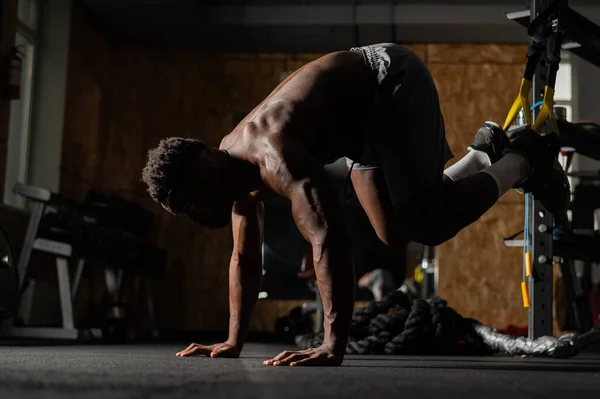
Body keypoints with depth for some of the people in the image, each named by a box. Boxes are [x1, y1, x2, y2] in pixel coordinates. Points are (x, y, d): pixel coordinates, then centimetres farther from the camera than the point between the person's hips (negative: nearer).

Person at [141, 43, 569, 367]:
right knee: (394, 232, 10)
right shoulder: (237, 173, -5)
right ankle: (485, 156, 28)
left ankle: (520, 161, 12)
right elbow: (245, 259, 6)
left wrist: (333, 347, -49)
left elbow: (331, 239, -47)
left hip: (394, 81, -8)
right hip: (366, 112, 9)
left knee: (430, 226, -12)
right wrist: (234, 343, 5)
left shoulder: (274, 156, -35)